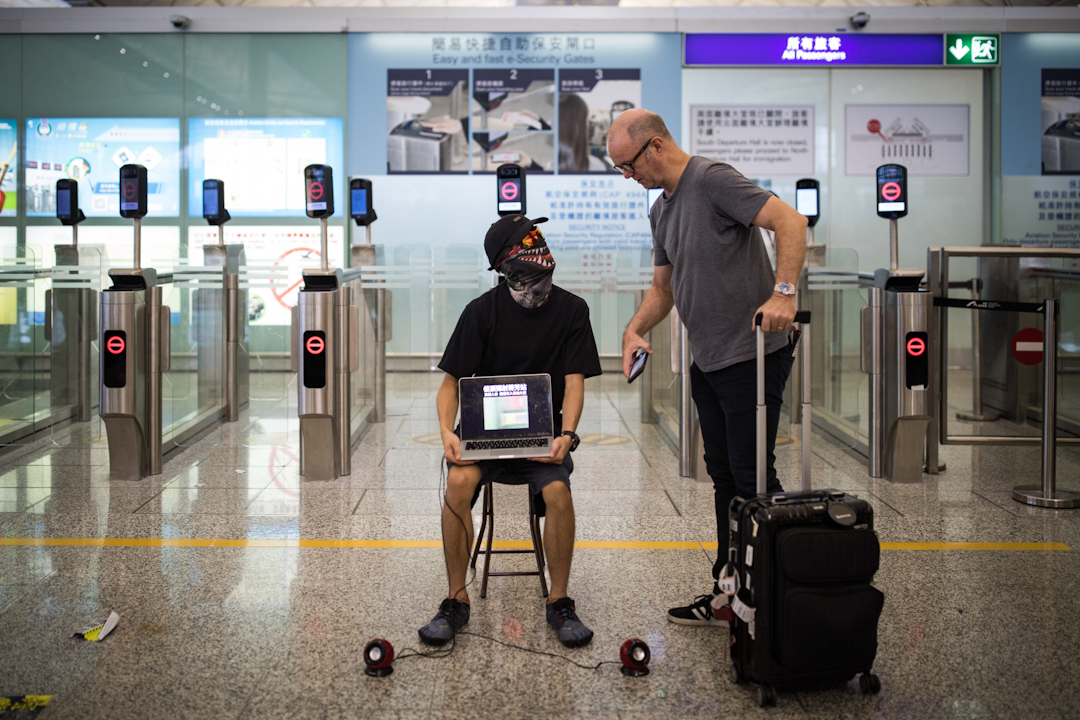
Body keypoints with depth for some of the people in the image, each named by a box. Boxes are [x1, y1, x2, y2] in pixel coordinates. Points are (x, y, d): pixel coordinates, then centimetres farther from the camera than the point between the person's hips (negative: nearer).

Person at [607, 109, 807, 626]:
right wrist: (635, 329, 5)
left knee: (752, 477, -6)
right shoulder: (661, 210, 16)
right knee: (723, 476, 13)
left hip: (752, 356, -9)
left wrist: (783, 292, -31)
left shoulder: (712, 180, -12)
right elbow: (663, 288, 22)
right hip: (707, 361, 9)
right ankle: (729, 592, 21)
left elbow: (790, 222, -21)